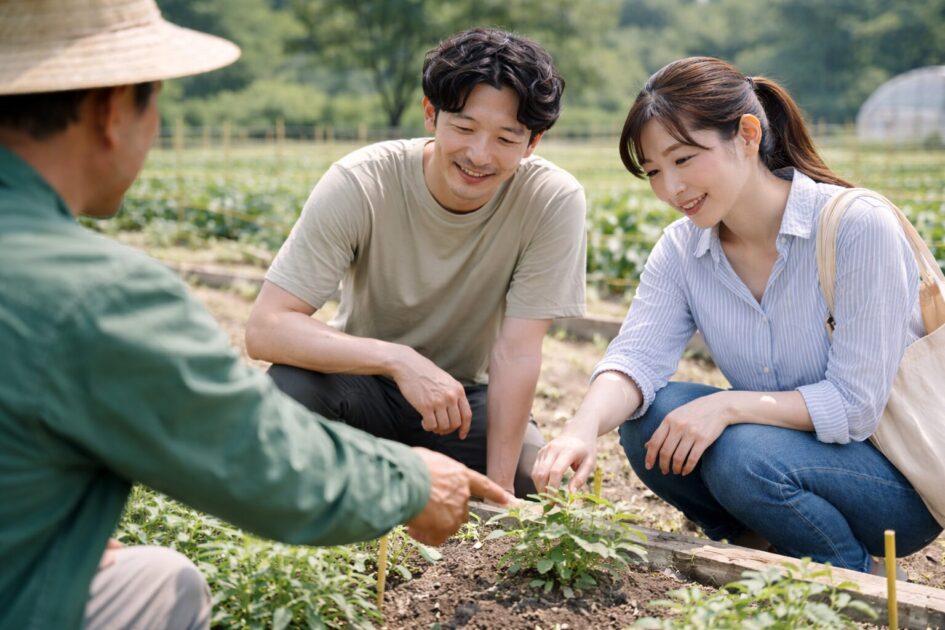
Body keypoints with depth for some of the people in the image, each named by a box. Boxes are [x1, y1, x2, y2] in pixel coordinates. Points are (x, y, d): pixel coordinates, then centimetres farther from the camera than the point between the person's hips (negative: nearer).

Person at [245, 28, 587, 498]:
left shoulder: (554, 200, -20)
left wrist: (499, 489, -21)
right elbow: (265, 328, -27)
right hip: (365, 381, -1)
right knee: (291, 388, -32)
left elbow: (517, 352, -18)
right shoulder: (358, 184, -22)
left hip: (463, 398, 2)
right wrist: (400, 360, -40)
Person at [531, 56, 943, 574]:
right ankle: (766, 553, 5)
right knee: (648, 418, -18)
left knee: (747, 456, -32)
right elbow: (636, 355, -18)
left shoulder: (858, 228, -21)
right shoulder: (681, 249, -3)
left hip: (903, 477, -5)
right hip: (777, 443, 5)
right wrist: (583, 428, -38)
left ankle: (860, 583, -2)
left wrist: (727, 405, -30)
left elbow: (855, 405, -22)